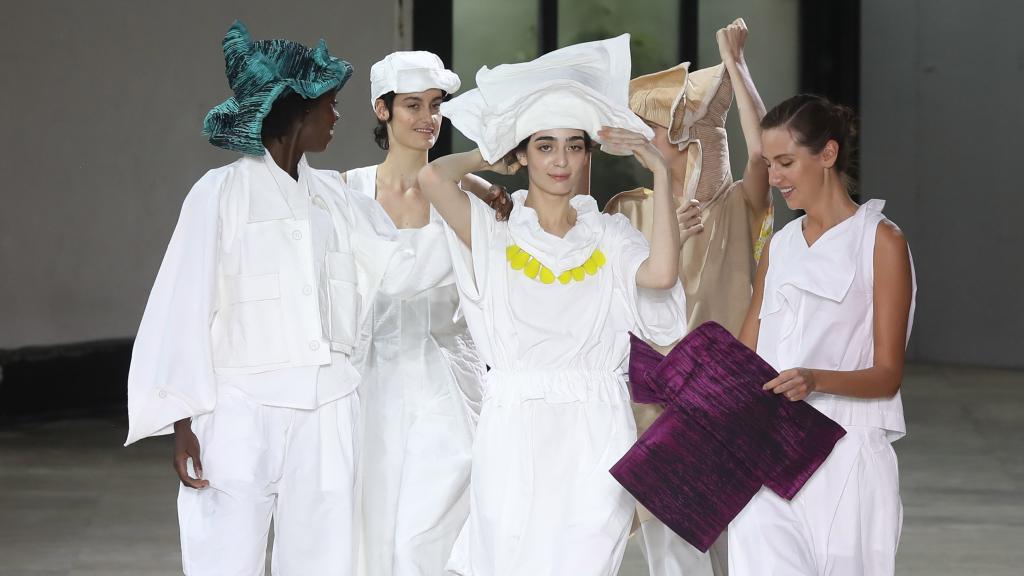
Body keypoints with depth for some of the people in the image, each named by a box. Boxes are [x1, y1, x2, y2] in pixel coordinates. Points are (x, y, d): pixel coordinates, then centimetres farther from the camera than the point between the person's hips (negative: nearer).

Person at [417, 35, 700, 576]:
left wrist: (660, 171, -5)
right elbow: (433, 177, -14)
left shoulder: (609, 236, 9)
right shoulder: (495, 235, 4)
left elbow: (661, 273, -13)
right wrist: (487, 156, 7)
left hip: (596, 431, 1)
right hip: (515, 428, -1)